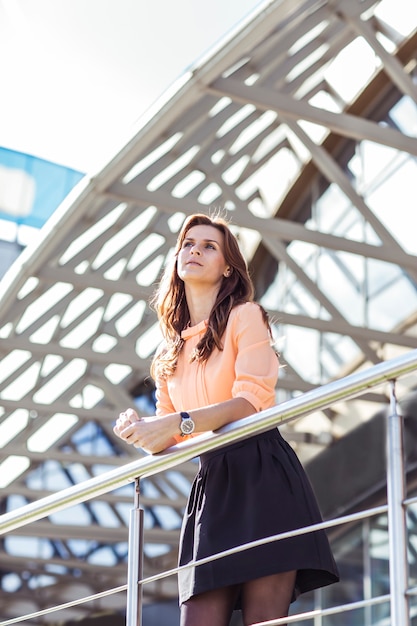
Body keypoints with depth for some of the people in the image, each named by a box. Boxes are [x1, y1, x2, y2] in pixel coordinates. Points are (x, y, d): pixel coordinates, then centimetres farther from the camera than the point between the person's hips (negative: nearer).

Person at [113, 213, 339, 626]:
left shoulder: (244, 315, 4)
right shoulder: (170, 351, 22)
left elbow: (252, 399, -11)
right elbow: (168, 436, 20)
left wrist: (178, 423, -21)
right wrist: (139, 430, -3)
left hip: (261, 475, -6)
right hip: (210, 485, 6)